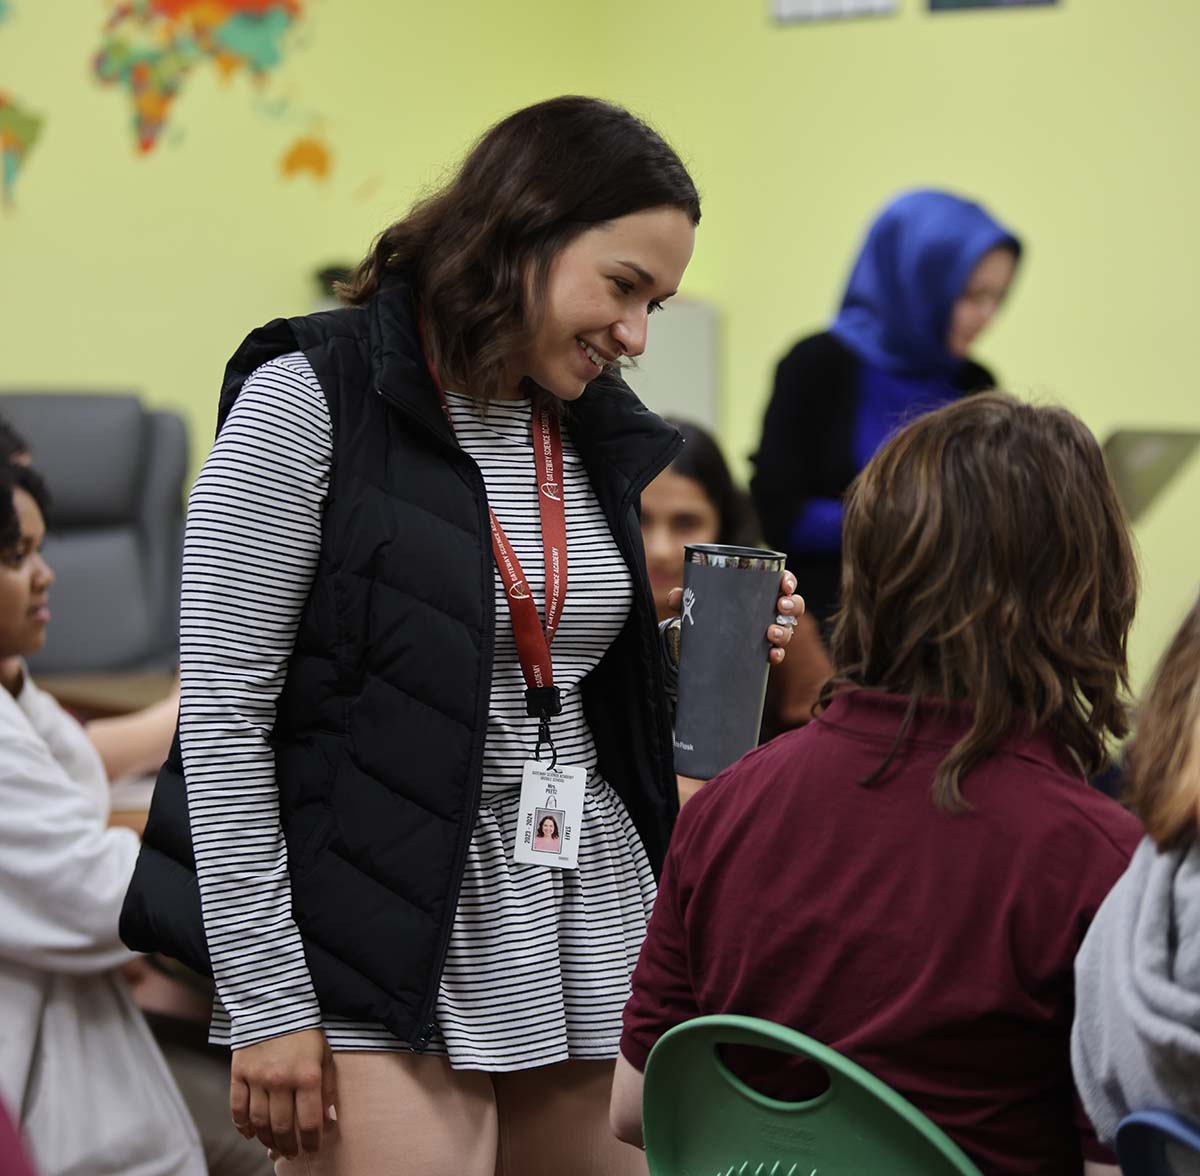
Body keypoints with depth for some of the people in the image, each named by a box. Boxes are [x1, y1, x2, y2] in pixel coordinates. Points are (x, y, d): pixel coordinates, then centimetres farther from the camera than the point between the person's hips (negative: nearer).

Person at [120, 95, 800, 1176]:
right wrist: (265, 999, -13)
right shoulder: (305, 406, -9)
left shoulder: (593, 434, 12)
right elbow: (222, 713, -10)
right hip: (385, 934, -6)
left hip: (584, 918, 7)